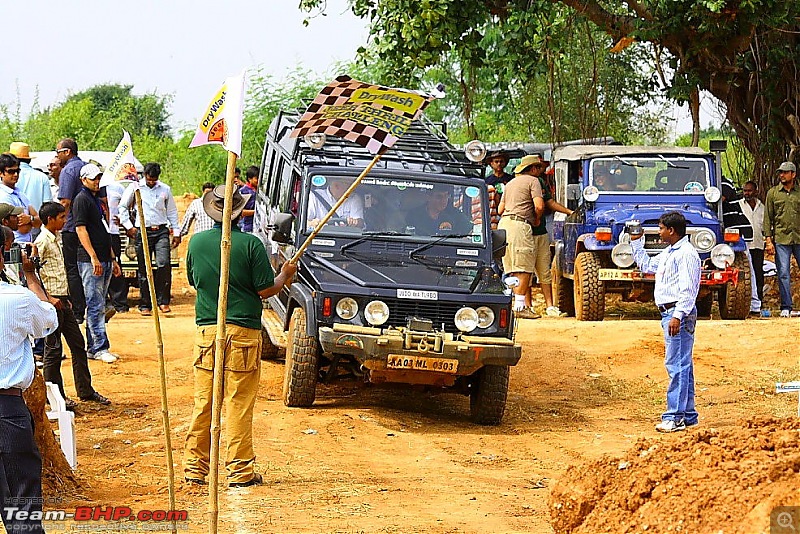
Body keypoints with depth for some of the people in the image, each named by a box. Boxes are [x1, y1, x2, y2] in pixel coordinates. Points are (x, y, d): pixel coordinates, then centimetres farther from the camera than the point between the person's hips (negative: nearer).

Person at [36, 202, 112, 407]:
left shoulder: (55, 239, 15)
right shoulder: (42, 241, -13)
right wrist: (48, 298, -19)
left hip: (62, 300, 9)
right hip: (51, 300, -9)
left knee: (78, 344, 11)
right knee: (53, 349, -2)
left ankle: (86, 391, 18)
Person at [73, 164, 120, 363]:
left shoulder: (98, 200, 20)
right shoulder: (81, 199, -7)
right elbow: (81, 229, -15)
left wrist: (113, 259, 22)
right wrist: (93, 257, -22)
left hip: (104, 260, 9)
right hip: (90, 262, -9)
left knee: (98, 306, 10)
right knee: (95, 305, -9)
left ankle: (92, 347, 14)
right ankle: (100, 347, -10)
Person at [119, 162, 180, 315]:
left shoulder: (165, 189, 9)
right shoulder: (135, 188, 3)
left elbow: (172, 212, 17)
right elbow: (122, 207, 9)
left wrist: (176, 232, 14)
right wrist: (128, 226, 2)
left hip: (161, 232, 1)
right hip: (142, 232, -1)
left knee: (164, 264, -14)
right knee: (144, 270, 1)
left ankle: (163, 301, -4)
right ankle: (145, 305, 8)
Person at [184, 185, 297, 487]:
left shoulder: (196, 242, 3)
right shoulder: (250, 244, -9)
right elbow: (266, 290, -6)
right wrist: (285, 275, 13)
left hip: (206, 330, 4)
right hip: (243, 332, -4)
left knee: (203, 403, 9)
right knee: (239, 406, 1)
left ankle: (194, 468, 12)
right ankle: (239, 471, 3)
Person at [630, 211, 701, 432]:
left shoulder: (686, 254, -13)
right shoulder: (668, 253, 18)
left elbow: (688, 289, -20)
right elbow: (646, 266, 34)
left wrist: (678, 315, -25)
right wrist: (636, 242, 27)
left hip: (679, 313, -10)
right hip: (668, 313, 10)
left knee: (676, 365, -11)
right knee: (682, 365, 13)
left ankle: (675, 417, -13)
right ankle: (688, 415, 17)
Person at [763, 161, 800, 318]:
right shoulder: (772, 193, 8)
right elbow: (767, 218, 6)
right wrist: (768, 240, -2)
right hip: (781, 239, 0)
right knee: (783, 274, -2)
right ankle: (786, 307, 3)